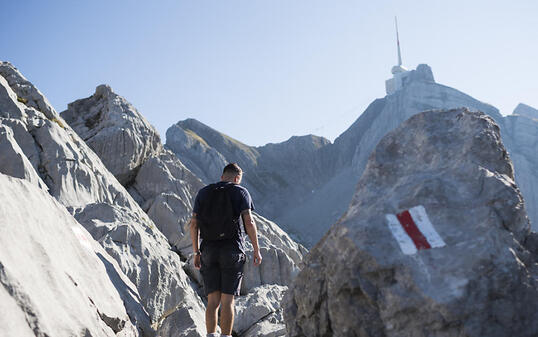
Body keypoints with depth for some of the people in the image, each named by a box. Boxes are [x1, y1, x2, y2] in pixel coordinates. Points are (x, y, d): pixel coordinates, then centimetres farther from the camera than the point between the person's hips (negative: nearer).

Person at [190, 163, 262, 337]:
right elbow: (248, 222, -8)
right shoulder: (240, 192, 2)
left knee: (213, 300, 6)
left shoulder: (203, 192, 11)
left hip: (209, 250, 3)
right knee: (227, 301, 1)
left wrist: (196, 252, 12)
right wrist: (256, 249, -2)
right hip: (232, 250, -3)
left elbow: (194, 224, 7)